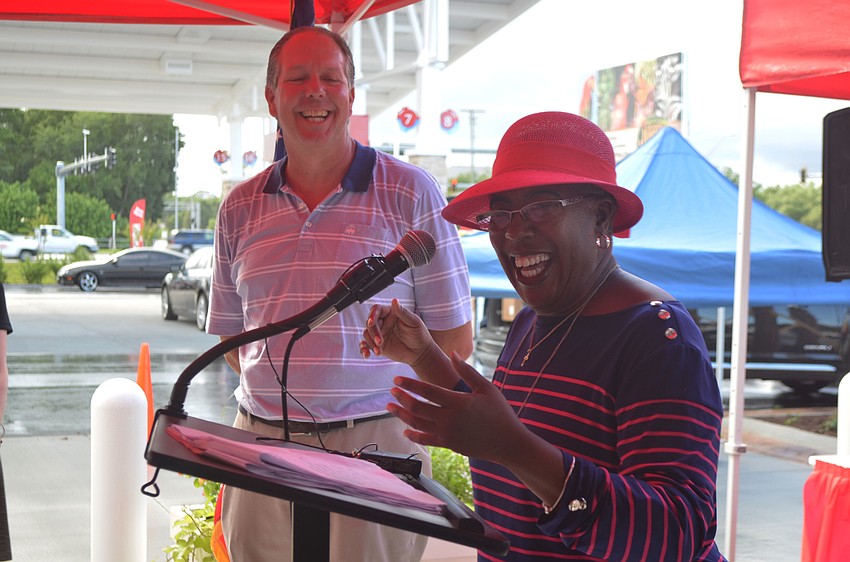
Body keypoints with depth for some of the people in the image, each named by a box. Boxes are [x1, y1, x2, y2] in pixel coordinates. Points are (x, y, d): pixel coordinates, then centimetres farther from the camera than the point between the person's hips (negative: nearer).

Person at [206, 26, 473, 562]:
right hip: (262, 446, 3)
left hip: (374, 444, -3)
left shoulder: (411, 193, 0)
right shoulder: (240, 208, 10)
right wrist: (284, 386, 4)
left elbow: (455, 338, 2)